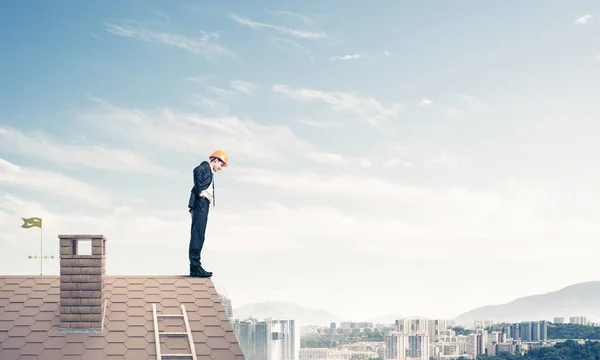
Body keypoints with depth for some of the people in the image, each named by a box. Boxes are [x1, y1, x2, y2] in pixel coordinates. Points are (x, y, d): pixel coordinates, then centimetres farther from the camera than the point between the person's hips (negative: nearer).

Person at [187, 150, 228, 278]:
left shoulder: (210, 172, 27)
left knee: (198, 237, 8)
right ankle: (195, 267, -14)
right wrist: (199, 191, -21)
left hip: (203, 206, 10)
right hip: (200, 204, -10)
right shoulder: (205, 167, -1)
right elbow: (197, 171, -24)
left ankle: (195, 268, 9)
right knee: (198, 236, -12)